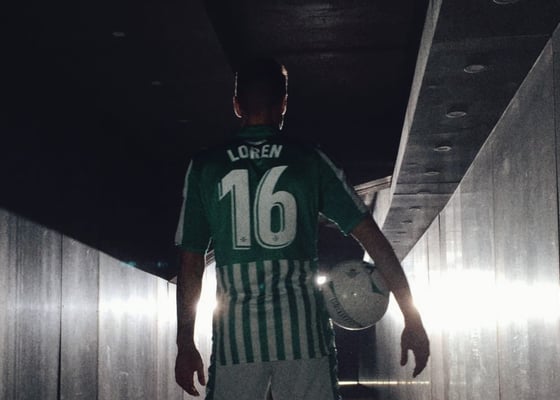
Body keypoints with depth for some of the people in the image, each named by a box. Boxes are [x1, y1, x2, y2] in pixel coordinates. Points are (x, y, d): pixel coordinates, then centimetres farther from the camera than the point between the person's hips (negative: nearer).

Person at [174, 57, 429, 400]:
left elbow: (191, 263, 6)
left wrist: (185, 345, 12)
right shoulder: (310, 160, 5)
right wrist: (412, 319, 4)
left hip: (235, 332, 0)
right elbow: (372, 237, 1)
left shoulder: (204, 167, 7)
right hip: (303, 327, 0)